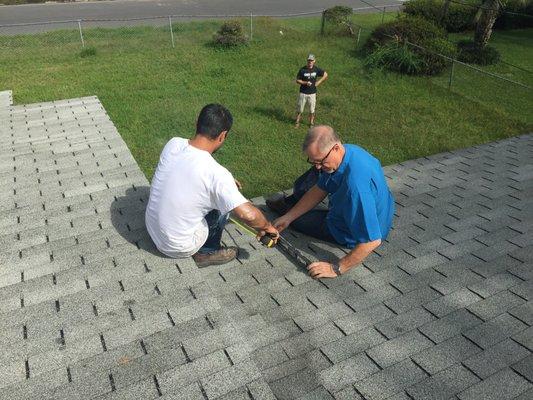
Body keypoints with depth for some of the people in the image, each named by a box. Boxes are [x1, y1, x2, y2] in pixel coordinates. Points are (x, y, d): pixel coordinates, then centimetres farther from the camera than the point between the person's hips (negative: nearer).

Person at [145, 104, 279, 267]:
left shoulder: (173, 144, -10)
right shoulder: (216, 173, -28)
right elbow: (248, 215, -31)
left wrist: (227, 182, 12)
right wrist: (267, 226, -10)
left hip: (151, 228, 6)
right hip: (179, 248, -6)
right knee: (224, 199, 5)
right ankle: (207, 252, 15)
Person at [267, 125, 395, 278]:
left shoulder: (356, 183, -45)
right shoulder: (345, 152, -17)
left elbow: (372, 240, -40)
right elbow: (319, 190, -3)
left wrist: (337, 268, -32)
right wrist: (288, 217, -3)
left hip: (353, 234, -7)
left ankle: (288, 205, 43)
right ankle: (290, 203, 40)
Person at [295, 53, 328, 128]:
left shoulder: (316, 69, -4)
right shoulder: (302, 70, -9)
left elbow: (325, 75, 8)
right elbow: (297, 80, -4)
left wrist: (318, 82, -2)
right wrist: (305, 83, -19)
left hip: (312, 93, 1)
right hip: (303, 93, -1)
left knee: (312, 110, 10)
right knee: (300, 109, 6)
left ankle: (311, 123, 27)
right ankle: (297, 122, 23)